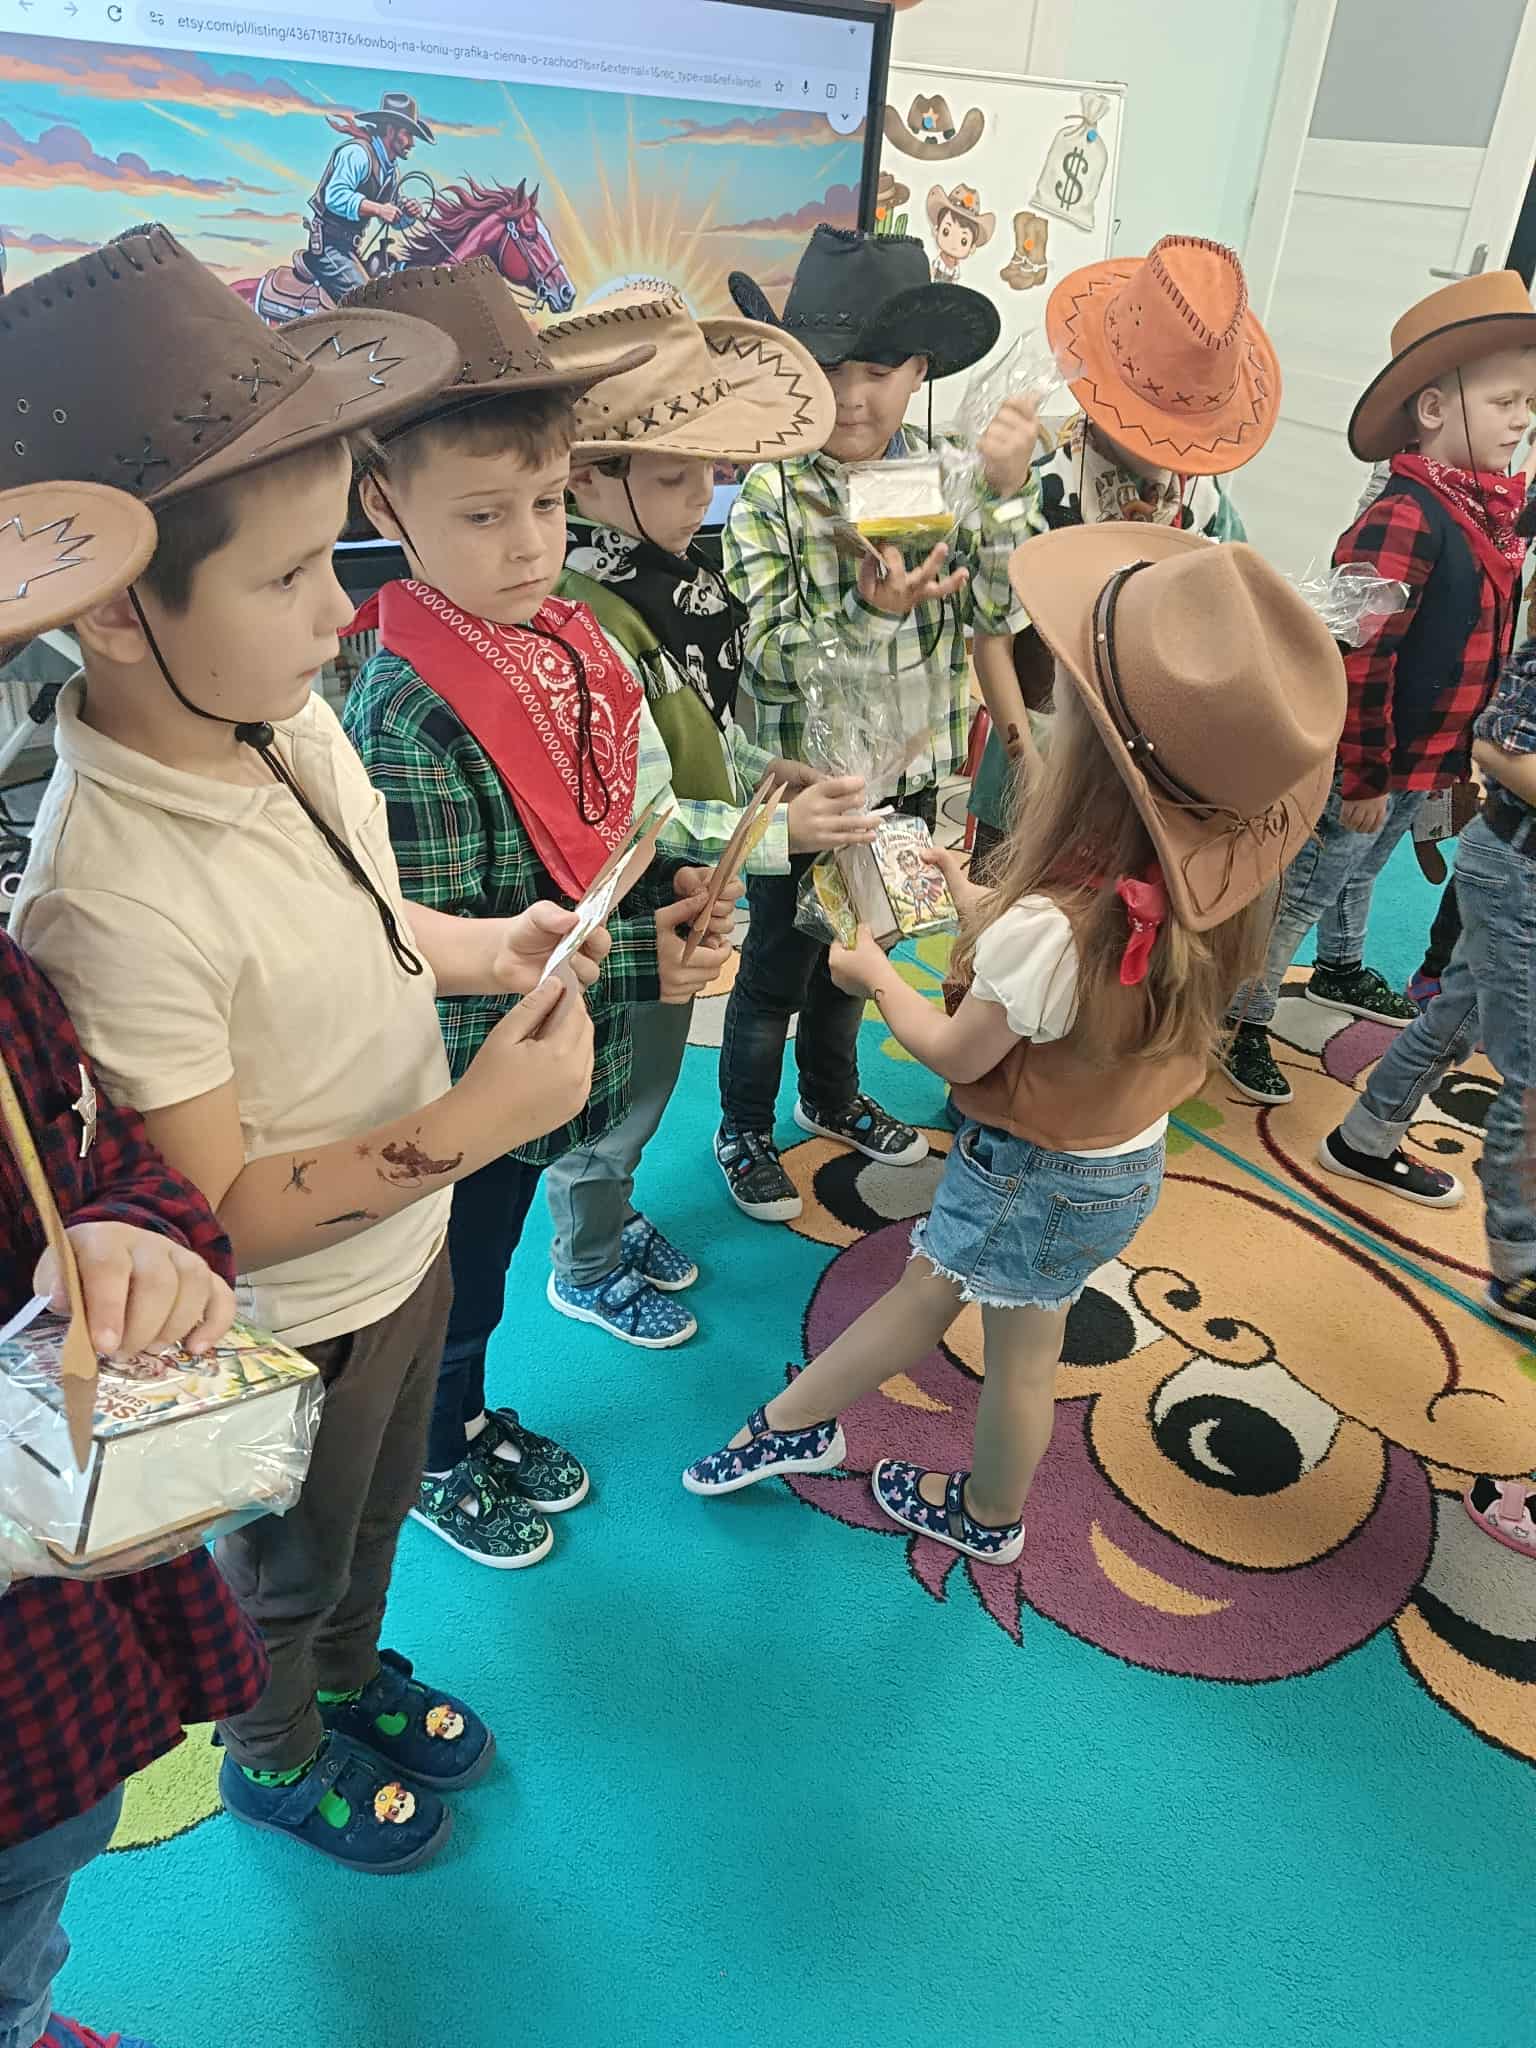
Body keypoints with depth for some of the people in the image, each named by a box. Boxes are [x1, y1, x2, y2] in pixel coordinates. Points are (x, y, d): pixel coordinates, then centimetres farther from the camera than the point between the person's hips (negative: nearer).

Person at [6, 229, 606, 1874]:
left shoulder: (288, 716, -13)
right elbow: (211, 1216, -28)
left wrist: (475, 947, -10)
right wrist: (472, 1126, -32)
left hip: (405, 1246, 7)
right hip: (291, 1325, -6)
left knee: (376, 1511, 33)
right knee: (283, 1568, 26)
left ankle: (354, 1674, 65)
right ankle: (273, 1755, 59)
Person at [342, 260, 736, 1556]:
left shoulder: (564, 638, -2)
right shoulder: (407, 714, -28)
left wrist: (665, 889, -9)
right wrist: (638, 960, -27)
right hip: (467, 1087, -7)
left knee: (479, 1272, 28)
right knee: (458, 1291, 18)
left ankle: (476, 1423, 54)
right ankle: (436, 1466, 46)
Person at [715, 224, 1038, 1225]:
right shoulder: (770, 494, -16)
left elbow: (998, 612, -12)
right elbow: (769, 659, -21)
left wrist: (1005, 495, -25)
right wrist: (868, 607, -36)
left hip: (908, 774, 5)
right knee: (777, 966, 11)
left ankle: (834, 1096, 47)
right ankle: (744, 1130, 34)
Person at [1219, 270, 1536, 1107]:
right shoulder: (1404, 518, -25)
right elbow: (1360, 661, -26)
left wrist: (1459, 754, 19)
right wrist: (1364, 777, -22)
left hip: (1423, 758, 9)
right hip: (1364, 759, -9)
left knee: (1361, 871, 28)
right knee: (1301, 891, 3)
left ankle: (1340, 971, 50)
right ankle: (1244, 1023, 17)